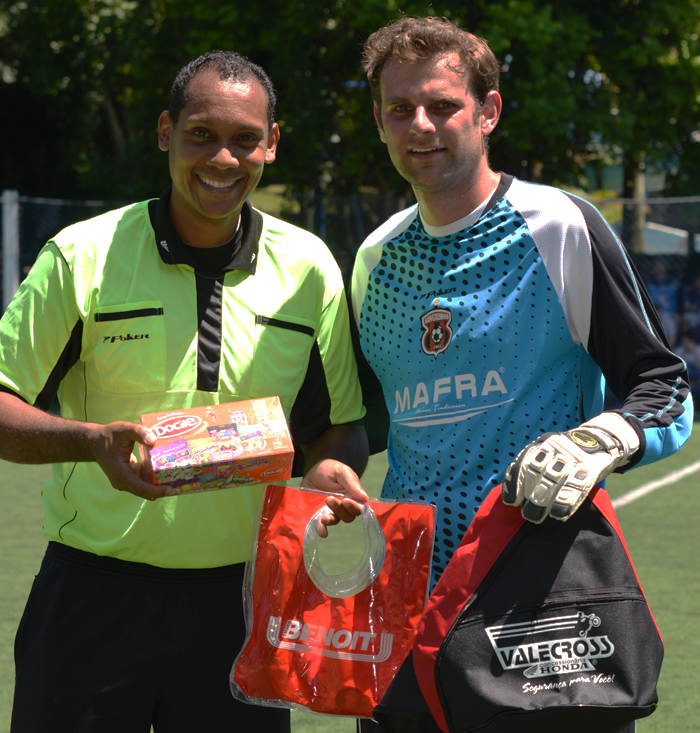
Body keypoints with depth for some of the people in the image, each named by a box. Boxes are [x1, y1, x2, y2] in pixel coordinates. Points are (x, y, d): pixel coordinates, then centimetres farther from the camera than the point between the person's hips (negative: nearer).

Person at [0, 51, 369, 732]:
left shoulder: (308, 268, 5)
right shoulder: (83, 256, -3)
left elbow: (340, 425, 13)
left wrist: (331, 468, -10)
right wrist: (94, 441, -21)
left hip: (240, 595, 2)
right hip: (93, 592, -2)